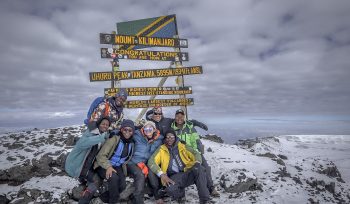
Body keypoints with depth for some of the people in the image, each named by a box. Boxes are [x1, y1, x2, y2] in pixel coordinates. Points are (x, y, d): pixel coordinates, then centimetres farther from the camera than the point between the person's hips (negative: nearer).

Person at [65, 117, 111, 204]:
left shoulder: (105, 138, 7)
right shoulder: (90, 132, -17)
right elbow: (82, 143, -35)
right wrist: (102, 137, -39)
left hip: (88, 166, 7)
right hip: (75, 164, -7)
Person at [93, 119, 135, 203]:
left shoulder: (131, 144, 1)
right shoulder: (114, 139, -19)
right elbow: (101, 155, -23)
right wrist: (108, 166, -35)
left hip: (118, 167, 5)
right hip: (104, 166, -5)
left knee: (122, 186, -19)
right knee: (113, 177, -34)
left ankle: (105, 196, 9)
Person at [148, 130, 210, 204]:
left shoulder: (182, 146, 15)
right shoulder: (161, 149, 10)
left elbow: (196, 153, 9)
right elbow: (151, 162, -1)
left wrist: (197, 163, -15)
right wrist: (162, 174, -15)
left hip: (187, 173, 1)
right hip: (175, 176, 0)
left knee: (199, 169, -31)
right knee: (170, 189, -34)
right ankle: (180, 192, 4)